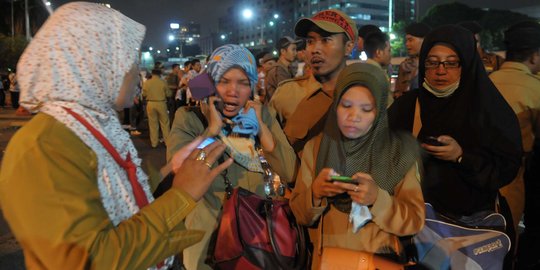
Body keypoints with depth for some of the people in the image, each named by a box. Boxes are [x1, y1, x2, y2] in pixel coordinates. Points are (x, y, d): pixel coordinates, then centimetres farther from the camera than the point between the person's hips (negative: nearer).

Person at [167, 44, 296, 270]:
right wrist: (213, 128, -25)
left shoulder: (262, 115, -4)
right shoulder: (189, 118, -11)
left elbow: (290, 174, -12)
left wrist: (260, 126, -18)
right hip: (207, 232, -2)